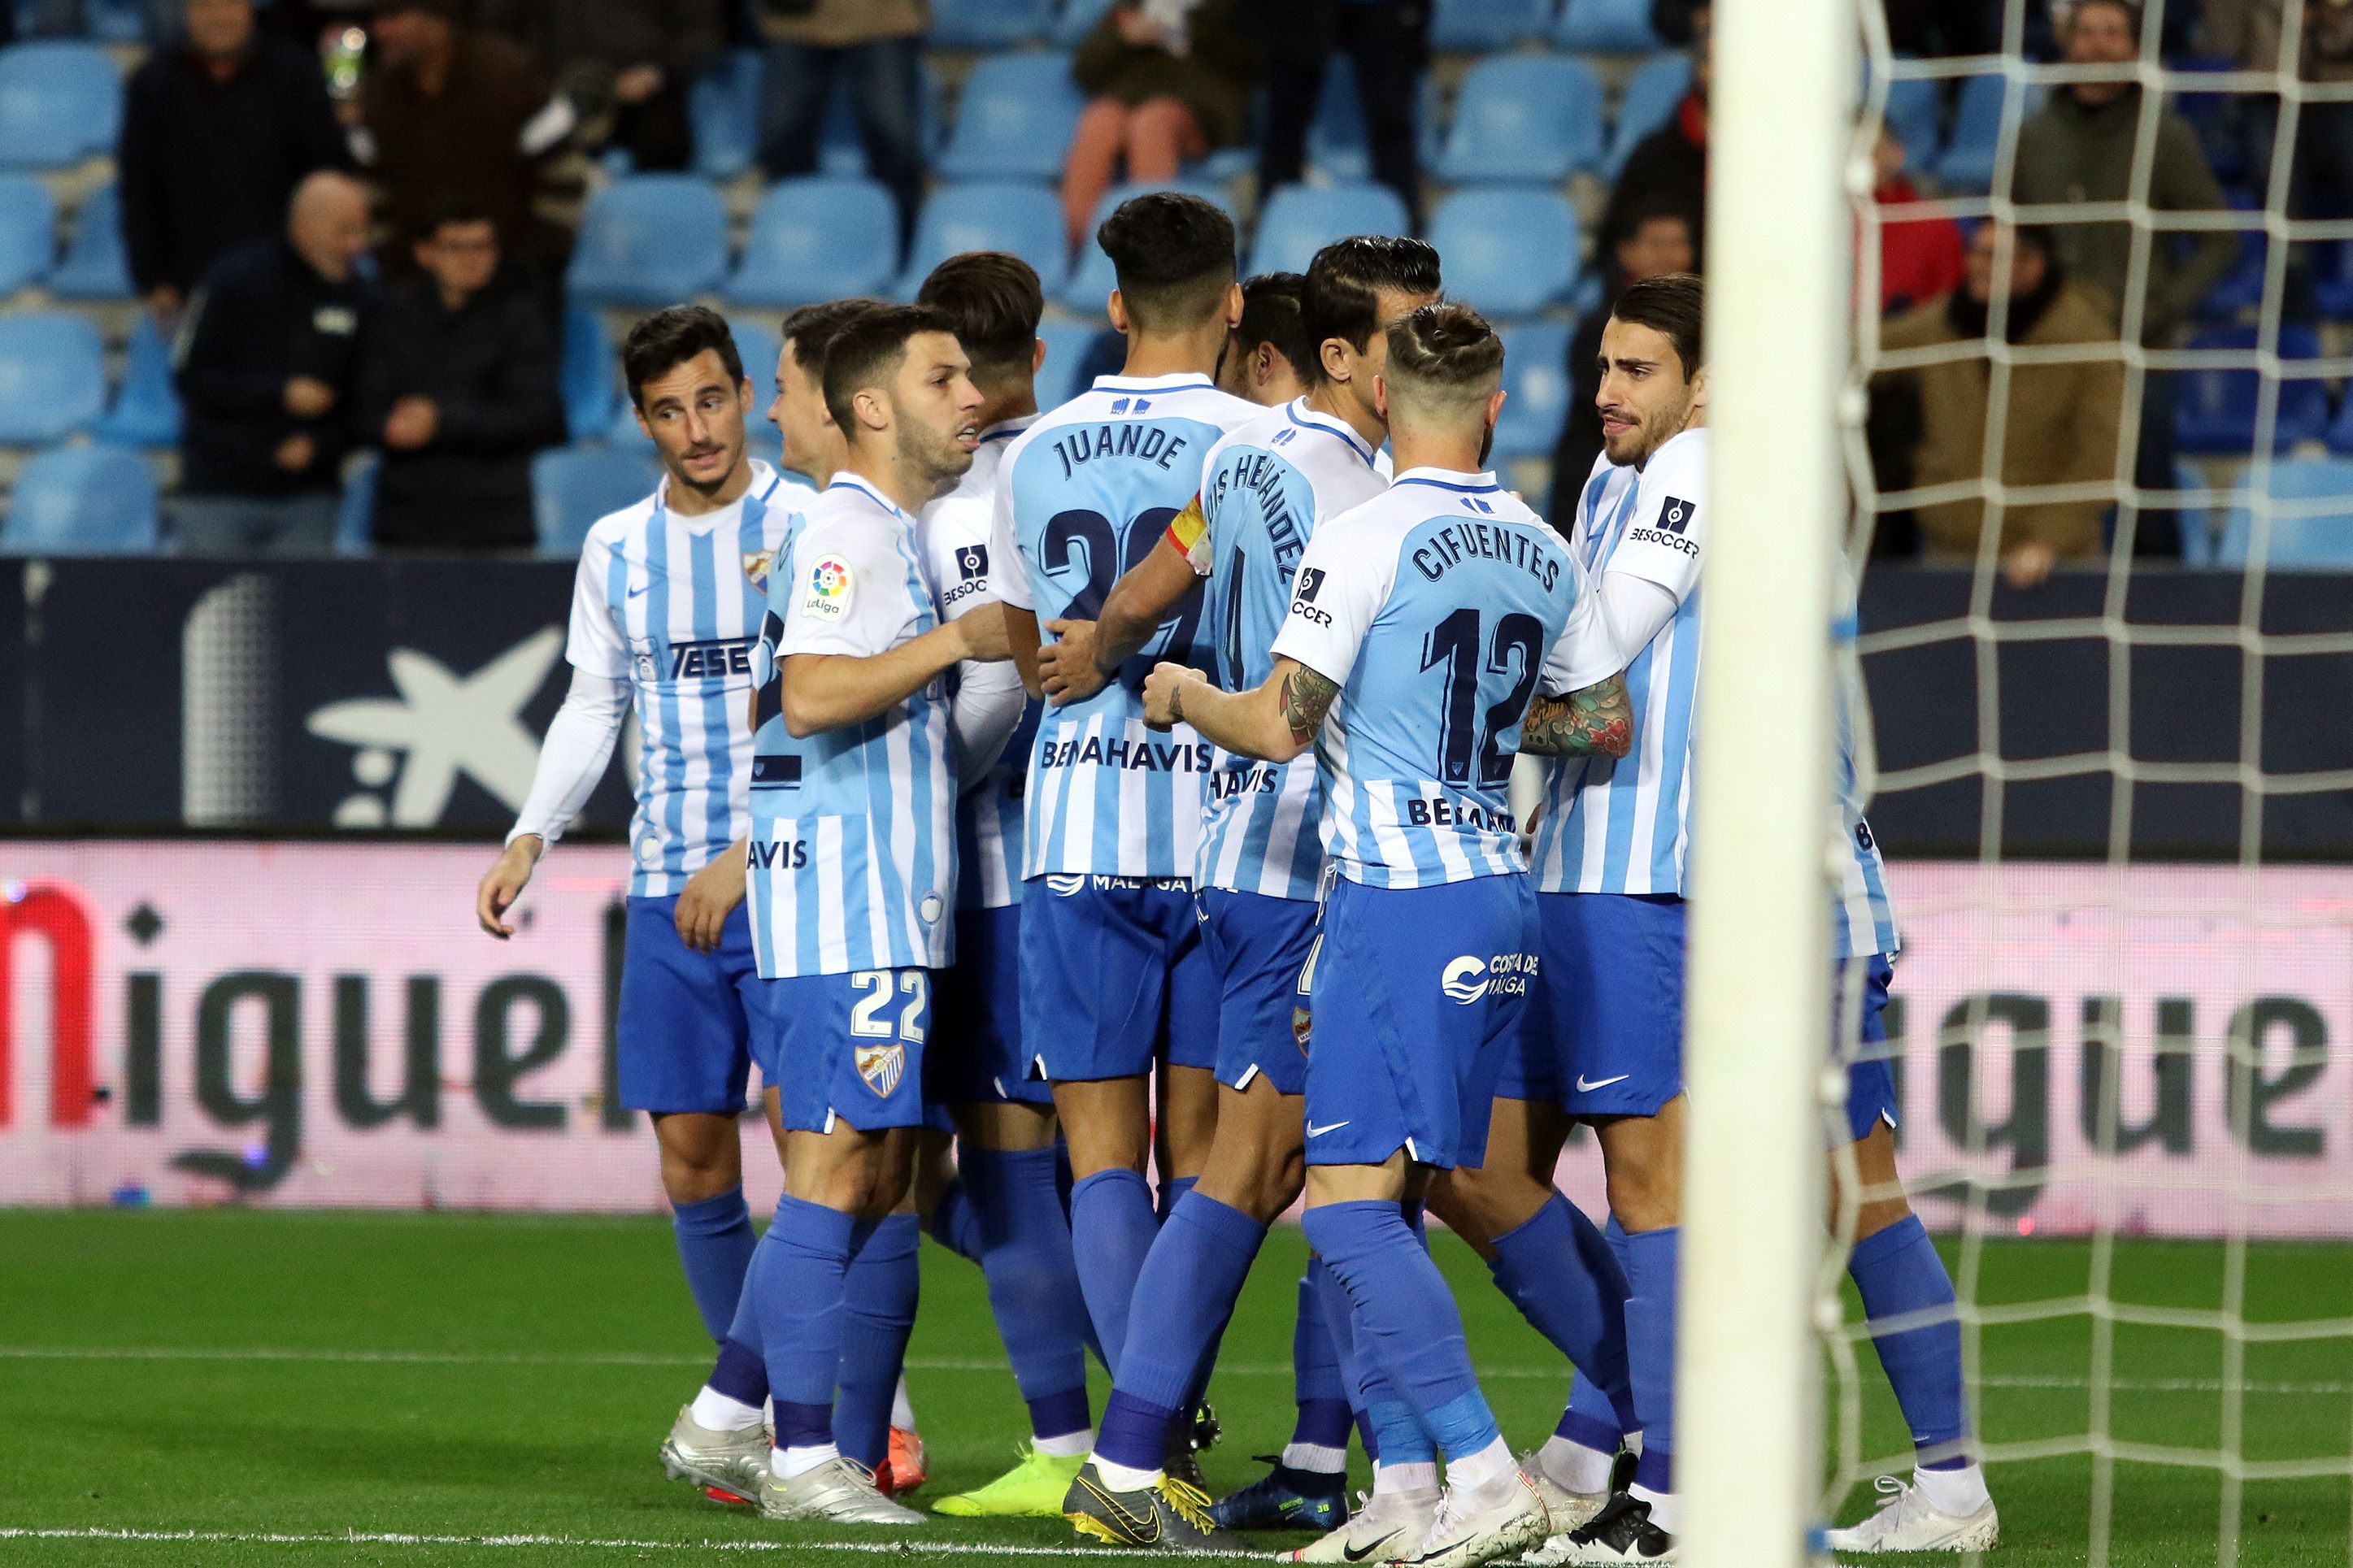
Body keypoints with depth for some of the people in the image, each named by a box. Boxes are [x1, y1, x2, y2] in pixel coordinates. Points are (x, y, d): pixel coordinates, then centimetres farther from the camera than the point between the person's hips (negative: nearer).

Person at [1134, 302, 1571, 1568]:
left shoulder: (1362, 541, -11)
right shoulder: (1546, 558, 10)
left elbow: (1277, 727, -13)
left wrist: (1184, 695, 7)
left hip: (1400, 896, -8)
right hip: (1501, 888, 8)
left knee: (1348, 1203, -9)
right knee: (1383, 1201, 13)